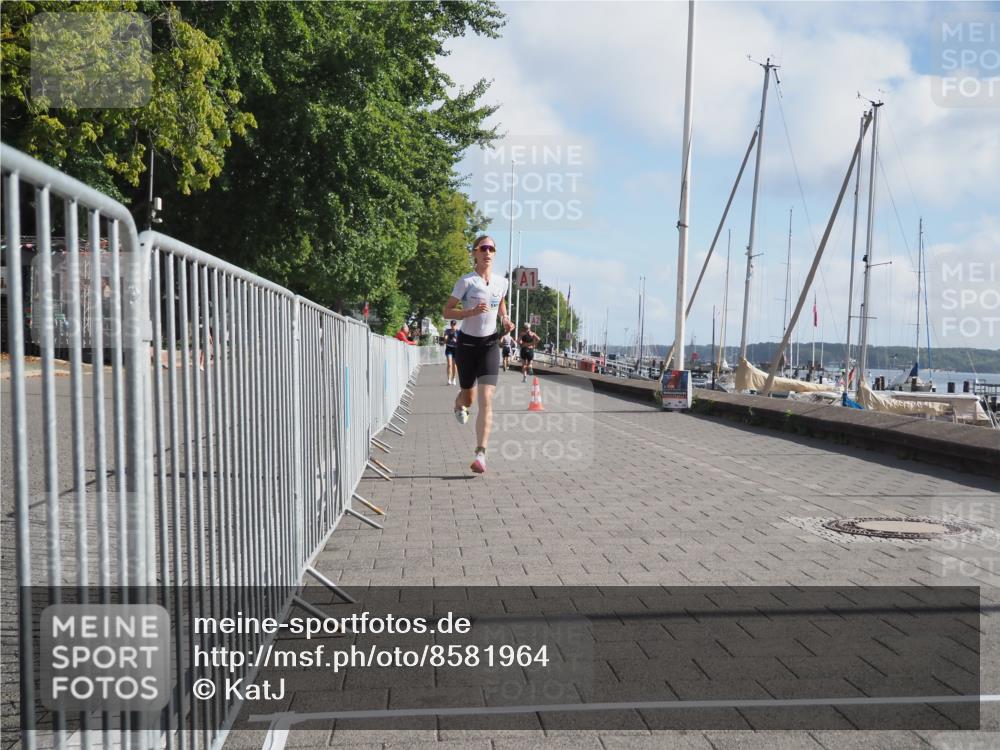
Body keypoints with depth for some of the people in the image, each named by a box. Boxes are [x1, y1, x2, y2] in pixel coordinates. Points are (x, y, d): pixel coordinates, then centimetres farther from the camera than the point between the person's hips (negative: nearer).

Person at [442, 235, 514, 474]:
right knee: (468, 396, 13)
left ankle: (481, 454, -15)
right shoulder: (466, 282, -10)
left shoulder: (501, 282, 3)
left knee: (486, 399, -13)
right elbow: (446, 312, -9)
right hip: (467, 344, -1)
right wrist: (472, 312, -23)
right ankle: (459, 407, 54)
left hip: (490, 345, 1)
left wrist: (505, 319, 5)